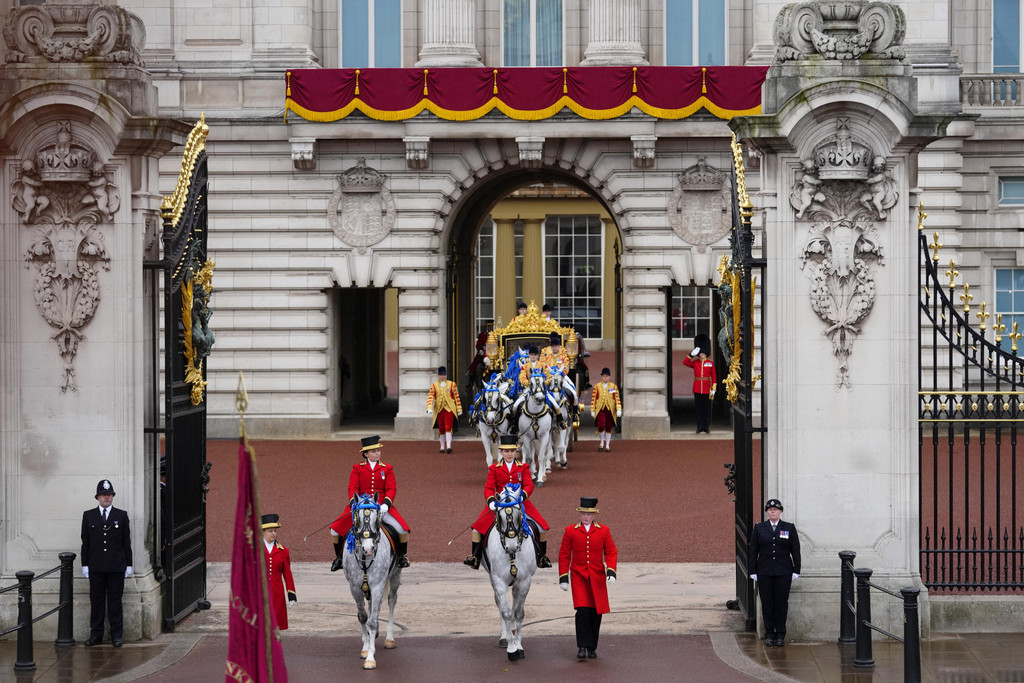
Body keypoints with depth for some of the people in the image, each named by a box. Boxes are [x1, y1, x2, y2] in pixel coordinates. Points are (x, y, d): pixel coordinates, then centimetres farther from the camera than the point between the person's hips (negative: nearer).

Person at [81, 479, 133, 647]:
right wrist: (85, 564, 1)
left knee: (115, 601, 2)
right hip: (96, 567, 1)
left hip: (116, 567, -1)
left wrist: (128, 565, 2)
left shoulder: (121, 516, 6)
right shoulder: (88, 516, 8)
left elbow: (127, 542, 6)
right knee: (96, 601, 4)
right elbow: (85, 542, 7)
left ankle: (116, 635, 7)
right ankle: (96, 634, 10)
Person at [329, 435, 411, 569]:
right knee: (335, 529, -12)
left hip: (382, 507, 0)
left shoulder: (387, 469, 7)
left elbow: (392, 489, -1)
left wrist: (385, 505, -19)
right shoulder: (357, 468, 6)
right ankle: (339, 557, 13)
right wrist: (354, 503, -20)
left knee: (403, 530, -19)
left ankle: (403, 555, 9)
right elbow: (352, 488, -1)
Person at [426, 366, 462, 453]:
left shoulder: (452, 384, 4)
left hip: (449, 409, -2)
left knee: (448, 427, -14)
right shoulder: (434, 386, 6)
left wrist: (459, 409, 2)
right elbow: (430, 397, -2)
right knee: (441, 429, 6)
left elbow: (457, 397, 5)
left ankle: (448, 446, -17)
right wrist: (429, 408, -16)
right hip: (439, 410, 2)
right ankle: (442, 447, 16)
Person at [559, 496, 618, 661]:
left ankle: (592, 648, 19)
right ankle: (583, 647, -11)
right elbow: (564, 555, 6)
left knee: (595, 613, 6)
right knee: (582, 611, -15)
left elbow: (611, 552, 3)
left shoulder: (604, 531, 4)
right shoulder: (570, 531, 2)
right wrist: (563, 577, 1)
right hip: (578, 577, -2)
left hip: (597, 578, 2)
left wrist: (611, 571, -12)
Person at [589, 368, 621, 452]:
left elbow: (617, 399, 3)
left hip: (610, 410, 1)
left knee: (608, 428, 5)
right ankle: (602, 441, 7)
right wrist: (592, 410, 2)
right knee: (601, 425, -17)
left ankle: (607, 445, 15)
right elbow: (593, 398, 5)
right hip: (600, 409, -1)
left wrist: (619, 410, -6)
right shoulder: (597, 386, 3)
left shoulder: (614, 386, 4)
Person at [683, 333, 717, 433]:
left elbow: (714, 377, 3)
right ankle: (699, 427, 7)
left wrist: (713, 389, -4)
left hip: (707, 389, -1)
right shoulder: (695, 363, 8)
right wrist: (692, 354, -13)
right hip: (697, 389, 1)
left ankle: (707, 428, 7)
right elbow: (685, 362, -6)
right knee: (699, 408, 3)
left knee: (707, 408, 2)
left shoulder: (711, 363, 4)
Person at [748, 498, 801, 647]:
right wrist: (753, 571, 1)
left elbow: (796, 551, 6)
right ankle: (769, 634, 10)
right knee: (767, 603, 2)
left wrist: (796, 571, 0)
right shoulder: (759, 528, 6)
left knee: (781, 603, 0)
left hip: (783, 572, -1)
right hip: (764, 572, 1)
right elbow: (752, 550, 6)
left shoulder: (789, 528, 5)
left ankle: (780, 635, 8)